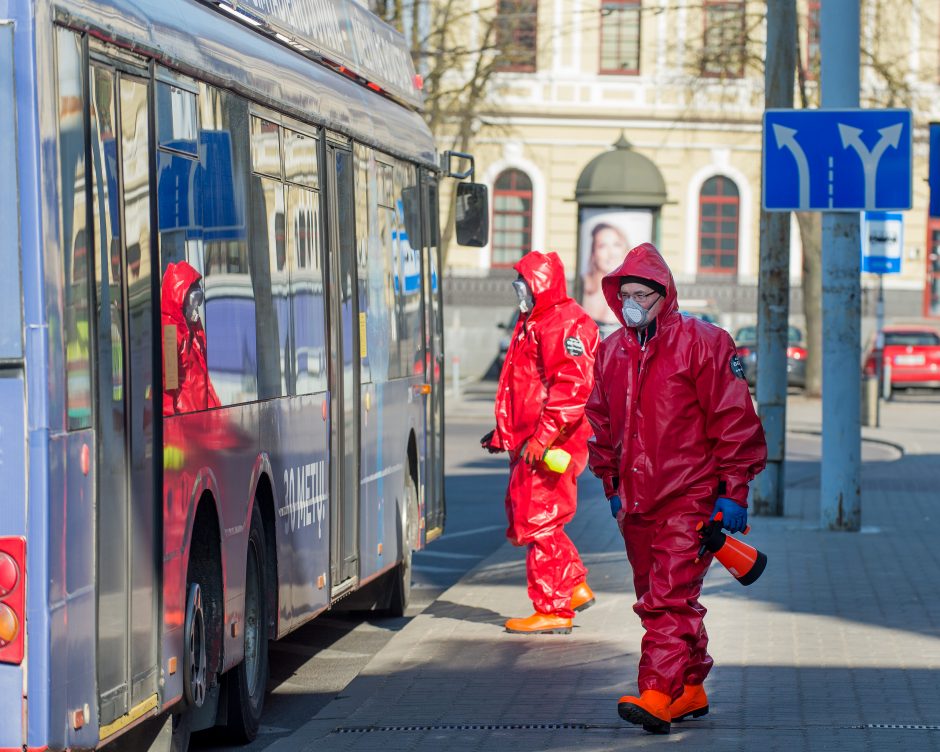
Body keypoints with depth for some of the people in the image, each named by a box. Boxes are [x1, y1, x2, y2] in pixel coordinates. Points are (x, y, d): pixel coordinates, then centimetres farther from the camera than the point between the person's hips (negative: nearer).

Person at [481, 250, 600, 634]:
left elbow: (571, 386, -24)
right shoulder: (533, 322, 20)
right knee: (523, 519, 16)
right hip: (530, 443, 11)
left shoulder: (564, 324, -14)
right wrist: (504, 432, 27)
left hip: (550, 447, -11)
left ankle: (554, 611, -1)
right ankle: (575, 587, 24)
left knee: (538, 522, -7)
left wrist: (542, 437, -28)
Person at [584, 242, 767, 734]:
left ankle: (659, 696, -21)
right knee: (656, 599, 11)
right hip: (635, 502, 7)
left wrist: (733, 492, -9)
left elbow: (734, 420, -7)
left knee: (670, 598, -15)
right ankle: (690, 690, 22)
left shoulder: (701, 344, -7)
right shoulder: (611, 352, 11)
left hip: (689, 497, -7)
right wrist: (611, 487, 19)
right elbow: (601, 426, 22)